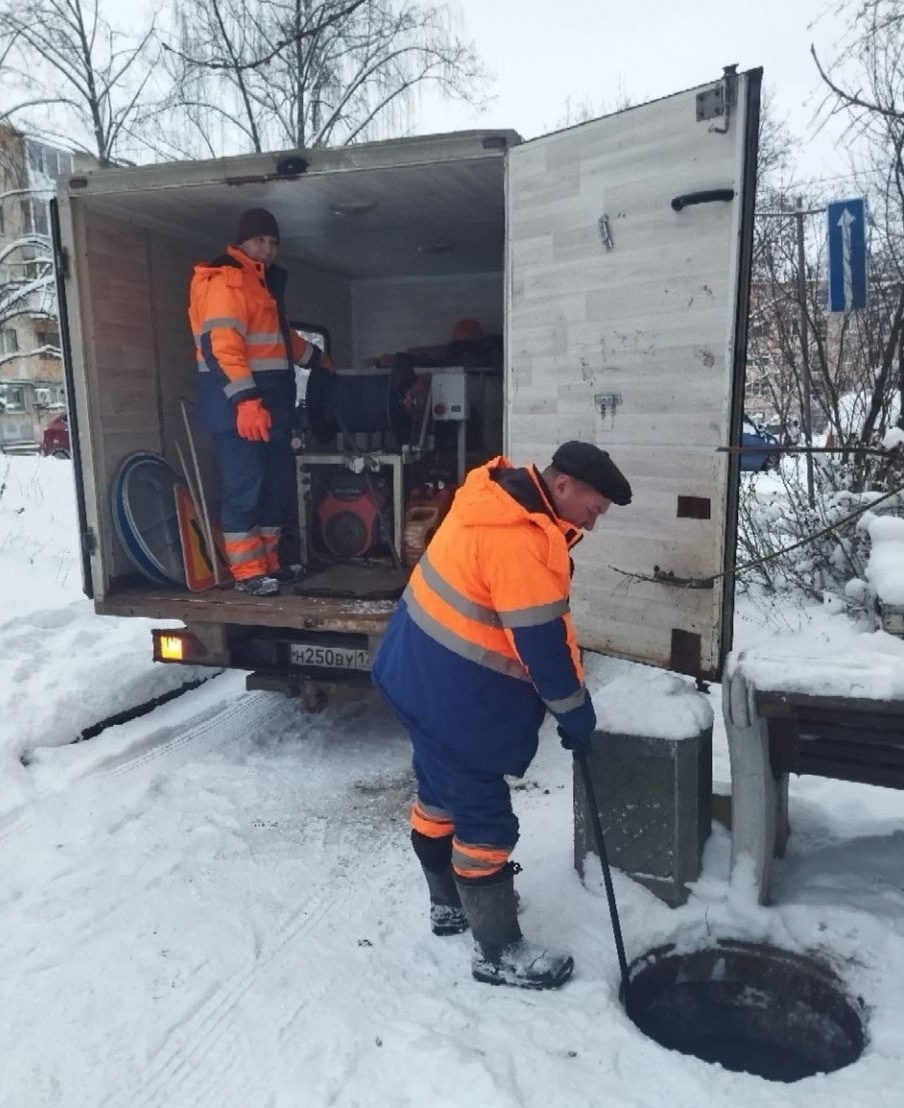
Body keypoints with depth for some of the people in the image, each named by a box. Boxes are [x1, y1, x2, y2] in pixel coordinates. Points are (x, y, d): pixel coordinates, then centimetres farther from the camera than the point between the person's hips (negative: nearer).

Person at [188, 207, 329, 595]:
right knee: (244, 487, -8)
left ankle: (269, 563, 21)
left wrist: (314, 356, 51)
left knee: (278, 485, 11)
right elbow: (221, 346, -22)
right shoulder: (225, 281, -9)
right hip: (237, 404, -10)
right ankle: (247, 572, -1)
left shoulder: (265, 282, 22)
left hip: (270, 401, 10)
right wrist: (246, 400, -31)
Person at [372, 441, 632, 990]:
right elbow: (542, 643, -23)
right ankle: (500, 952, 21)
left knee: (443, 792, 23)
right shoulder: (521, 543, -28)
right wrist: (576, 713, -8)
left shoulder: (504, 493, 3)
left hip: (422, 670, 10)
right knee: (485, 816, 3)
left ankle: (451, 903, 44)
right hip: (455, 693, -10)